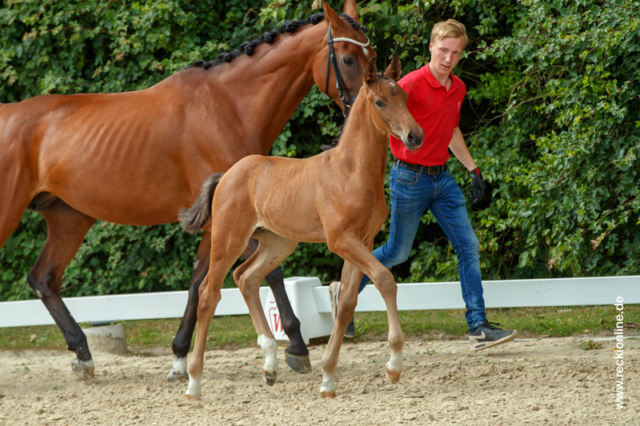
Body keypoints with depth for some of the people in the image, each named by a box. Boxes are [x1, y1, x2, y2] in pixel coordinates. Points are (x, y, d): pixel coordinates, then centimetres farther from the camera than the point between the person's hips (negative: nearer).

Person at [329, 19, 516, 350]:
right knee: (398, 252, 5)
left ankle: (478, 327, -3)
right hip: (411, 179, -6)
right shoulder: (411, 85, -17)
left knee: (468, 246, -3)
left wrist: (473, 169, 23)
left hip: (442, 177, 6)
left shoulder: (458, 89, 7)